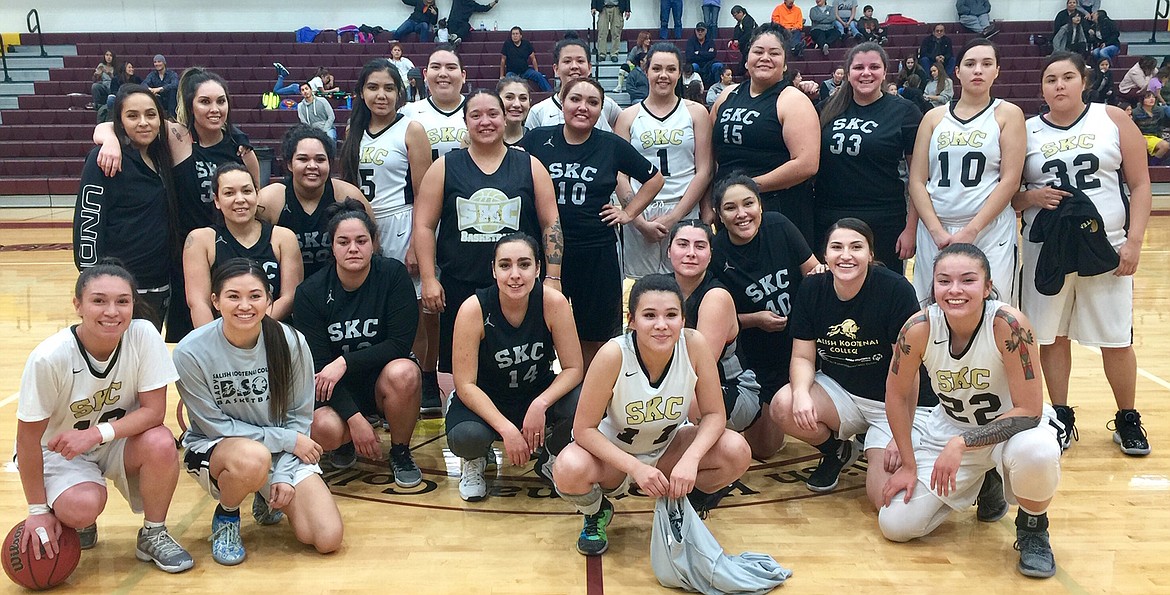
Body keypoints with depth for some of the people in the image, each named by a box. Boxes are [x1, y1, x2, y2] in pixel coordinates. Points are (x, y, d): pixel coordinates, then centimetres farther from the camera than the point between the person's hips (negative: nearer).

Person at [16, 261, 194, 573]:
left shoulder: (144, 335, -22)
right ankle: (74, 522, 10)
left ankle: (153, 535, -3)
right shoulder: (49, 357, -27)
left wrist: (97, 433, -33)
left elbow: (154, 410, -18)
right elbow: (28, 437, -17)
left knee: (160, 443, -29)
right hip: (58, 451, -2)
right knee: (83, 507, -30)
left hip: (119, 440, 2)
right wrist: (38, 509, -12)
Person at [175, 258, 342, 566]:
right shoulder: (191, 352, -19)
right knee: (253, 459, -41)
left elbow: (299, 416, -3)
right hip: (212, 449, -3)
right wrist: (288, 440, -16)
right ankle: (225, 516, -3)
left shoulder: (291, 342, -14)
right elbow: (216, 426, -13)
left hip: (284, 449, 3)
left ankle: (268, 497, 19)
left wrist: (284, 475, -14)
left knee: (327, 539, -14)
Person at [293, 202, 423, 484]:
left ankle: (400, 452, -7)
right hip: (334, 388, 0)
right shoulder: (310, 292, -11)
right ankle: (347, 441, 9)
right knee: (324, 429, -32)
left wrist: (345, 362, -24)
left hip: (382, 379, 0)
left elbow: (401, 343, -15)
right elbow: (318, 364, -14)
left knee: (404, 372, -35)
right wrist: (355, 419, -24)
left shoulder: (393, 274, -13)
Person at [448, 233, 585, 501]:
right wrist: (506, 428, -31)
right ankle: (474, 461, 6)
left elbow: (574, 368, -14)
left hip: (538, 394, 2)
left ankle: (549, 457, 6)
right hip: (485, 400, -2)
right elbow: (466, 385, -21)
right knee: (467, 437, -36)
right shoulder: (474, 309, -23)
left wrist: (540, 404, -31)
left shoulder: (553, 303, -19)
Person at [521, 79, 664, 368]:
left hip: (597, 254, 1)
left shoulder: (612, 146, 2)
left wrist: (628, 213, 8)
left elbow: (654, 178, 15)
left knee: (594, 338, 10)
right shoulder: (537, 140, 0)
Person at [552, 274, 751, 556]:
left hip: (667, 448, 3)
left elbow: (714, 414, -14)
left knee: (736, 452, -23)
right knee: (569, 470, -34)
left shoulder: (693, 344, -23)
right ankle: (597, 513, 4)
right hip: (613, 452, -2)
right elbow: (584, 428, -23)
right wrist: (635, 467, -34)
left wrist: (690, 459, -32)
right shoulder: (614, 355, -30)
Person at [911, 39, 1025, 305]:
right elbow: (917, 180, 6)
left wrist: (971, 231, -12)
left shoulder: (1008, 114, 5)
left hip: (990, 230, -2)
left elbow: (1010, 180, -4)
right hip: (934, 231, 2)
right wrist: (937, 231, -8)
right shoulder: (934, 117, 11)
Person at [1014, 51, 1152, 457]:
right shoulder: (1027, 131, 4)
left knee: (1116, 340, 4)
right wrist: (1029, 198, -15)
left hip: (1106, 245, -1)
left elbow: (1140, 184, 1)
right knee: (1051, 336, 5)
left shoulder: (1113, 120, 2)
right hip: (1046, 248, 1)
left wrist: (1134, 241, -8)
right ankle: (1061, 418, 21)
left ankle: (1127, 420, 23)